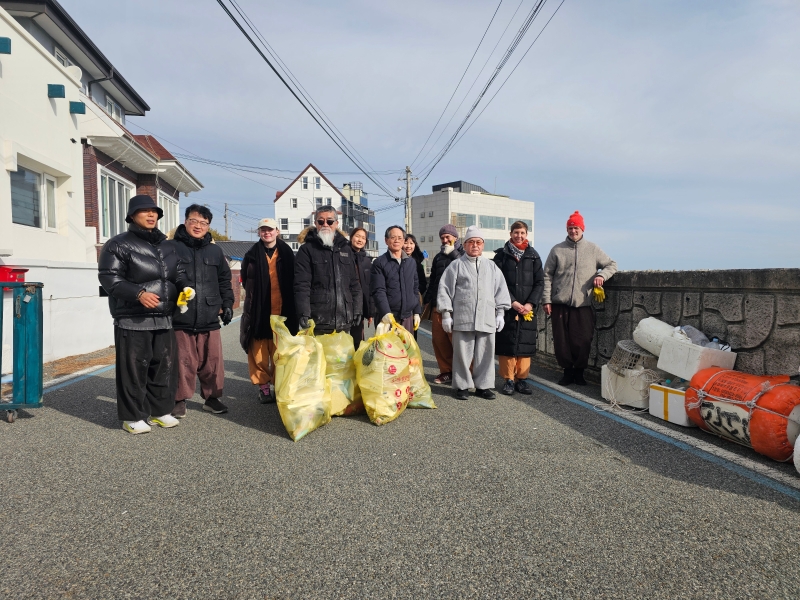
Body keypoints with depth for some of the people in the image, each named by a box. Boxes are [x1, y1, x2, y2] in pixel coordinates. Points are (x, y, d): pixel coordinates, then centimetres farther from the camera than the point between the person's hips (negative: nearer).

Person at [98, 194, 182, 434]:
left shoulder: (169, 246, 16)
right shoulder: (119, 244, -2)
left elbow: (176, 278, 25)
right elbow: (109, 278, -10)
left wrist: (181, 296, 8)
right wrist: (138, 294, -22)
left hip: (164, 319, 6)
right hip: (133, 320, -6)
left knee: (164, 366, 10)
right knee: (134, 369, -2)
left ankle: (160, 411, 23)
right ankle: (132, 417, 10)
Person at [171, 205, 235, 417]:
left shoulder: (215, 251, 13)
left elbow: (224, 281, 20)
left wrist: (227, 304, 13)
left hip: (209, 319, 3)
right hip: (180, 318, -3)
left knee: (212, 361, 7)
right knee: (183, 362, 3)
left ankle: (212, 397, 23)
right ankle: (180, 400, 18)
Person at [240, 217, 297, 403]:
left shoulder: (286, 253, 6)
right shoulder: (252, 254, 6)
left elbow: (292, 281, 8)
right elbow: (246, 281, 15)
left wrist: (288, 303, 1)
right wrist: (254, 296, 5)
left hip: (281, 311, 0)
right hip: (258, 310, 1)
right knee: (259, 351, 1)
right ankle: (263, 386, 13)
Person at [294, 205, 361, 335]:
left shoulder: (346, 249, 15)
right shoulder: (307, 250, 1)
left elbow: (355, 284, 17)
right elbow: (301, 285, -9)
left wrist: (357, 310, 9)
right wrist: (303, 314, -20)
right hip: (317, 323, -4)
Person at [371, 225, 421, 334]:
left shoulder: (412, 262, 15)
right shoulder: (379, 263, -1)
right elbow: (378, 291, -11)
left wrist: (417, 312, 13)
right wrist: (386, 313, -24)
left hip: (408, 316, 5)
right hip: (387, 316, -4)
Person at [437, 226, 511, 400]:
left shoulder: (492, 267, 15)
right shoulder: (456, 265, 5)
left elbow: (500, 291, 16)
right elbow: (445, 290, 2)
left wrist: (500, 313, 10)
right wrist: (446, 314, -2)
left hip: (487, 319, 3)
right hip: (462, 319, -3)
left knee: (485, 353, 6)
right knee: (462, 353, 1)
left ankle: (483, 385, 18)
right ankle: (462, 386, 13)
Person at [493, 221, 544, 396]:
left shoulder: (533, 256, 10)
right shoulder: (502, 255, 4)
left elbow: (540, 282, 6)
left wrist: (530, 303, -8)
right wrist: (513, 302, -12)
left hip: (528, 308, 2)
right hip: (507, 307, -2)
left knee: (525, 343, 3)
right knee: (506, 342, -2)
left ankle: (521, 379, 12)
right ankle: (508, 380, 6)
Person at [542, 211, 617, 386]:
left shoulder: (593, 249, 10)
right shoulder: (557, 250, 8)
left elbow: (612, 265, 17)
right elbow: (547, 276, 6)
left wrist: (602, 275, -5)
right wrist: (546, 299, -1)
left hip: (583, 304, 0)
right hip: (560, 304, 0)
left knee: (582, 341, 0)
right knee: (562, 341, 3)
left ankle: (579, 371, 19)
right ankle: (567, 371, 20)